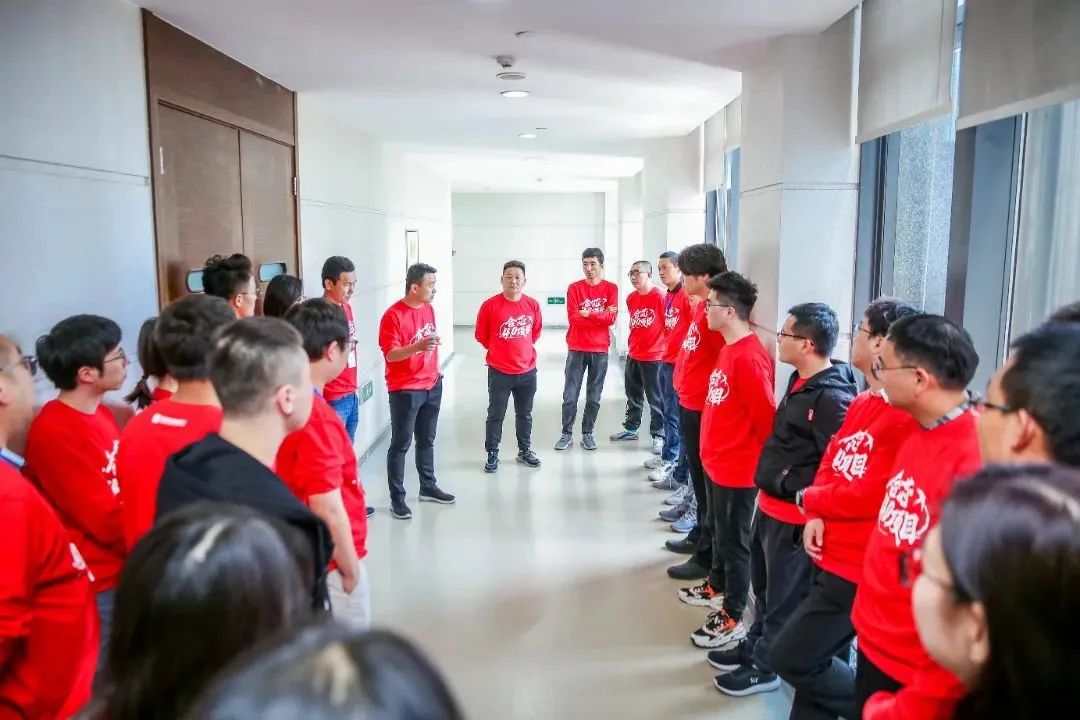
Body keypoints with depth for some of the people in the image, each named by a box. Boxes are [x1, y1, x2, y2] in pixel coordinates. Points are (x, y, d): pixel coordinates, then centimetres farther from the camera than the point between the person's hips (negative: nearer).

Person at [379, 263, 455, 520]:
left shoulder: (429, 308, 6)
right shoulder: (393, 315, -18)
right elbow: (390, 354, -22)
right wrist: (417, 347, -38)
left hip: (432, 385, 7)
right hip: (405, 390, -7)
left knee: (427, 440, 18)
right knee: (400, 444, 3)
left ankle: (428, 487, 32)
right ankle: (397, 498, 12)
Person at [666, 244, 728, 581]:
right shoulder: (701, 306, 10)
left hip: (704, 410, -10)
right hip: (689, 404, 10)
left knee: (708, 484, 1)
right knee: (698, 477, 22)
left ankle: (707, 557, 12)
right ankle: (699, 536, 37)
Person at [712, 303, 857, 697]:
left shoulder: (832, 397, -24)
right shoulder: (800, 380, 7)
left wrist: (796, 488, -21)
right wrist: (772, 477, 12)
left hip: (794, 516, -9)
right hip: (770, 505, 9)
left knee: (784, 595, 10)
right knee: (763, 586, 25)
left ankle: (765, 667, 27)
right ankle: (755, 646, 43)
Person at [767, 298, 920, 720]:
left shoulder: (903, 417, -22)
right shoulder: (860, 404, 9)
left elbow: (870, 496, -24)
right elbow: (829, 463, 12)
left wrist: (808, 499, -7)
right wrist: (814, 519, -6)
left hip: (858, 569, -9)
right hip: (829, 557, 9)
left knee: (792, 658, -3)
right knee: (819, 662, 18)